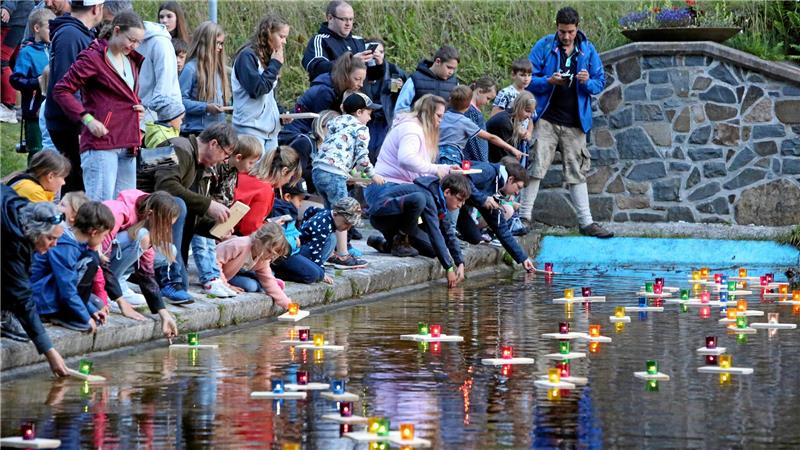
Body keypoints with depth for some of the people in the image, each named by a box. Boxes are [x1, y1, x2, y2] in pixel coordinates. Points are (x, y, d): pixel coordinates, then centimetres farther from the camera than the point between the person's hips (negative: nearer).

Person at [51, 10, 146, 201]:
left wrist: (139, 108, 13)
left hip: (127, 146, 8)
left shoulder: (132, 60, 19)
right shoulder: (94, 58, -5)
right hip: (101, 143, -8)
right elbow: (61, 90, -8)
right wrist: (88, 119, -17)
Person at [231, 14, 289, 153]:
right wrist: (275, 65, -11)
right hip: (251, 129, -8)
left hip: (271, 130, 8)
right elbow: (257, 88, -18)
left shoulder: (268, 59, 18)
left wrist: (281, 115, 6)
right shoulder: (247, 56, -8)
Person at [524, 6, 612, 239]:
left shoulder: (588, 50, 4)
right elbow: (529, 79, -3)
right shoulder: (544, 47, -3)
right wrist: (549, 81, -21)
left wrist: (588, 82, -15)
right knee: (536, 167, -5)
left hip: (575, 123, 2)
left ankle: (586, 222, 10)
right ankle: (524, 216, 2)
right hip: (546, 120, -2)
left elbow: (600, 83, 8)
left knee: (577, 172, 7)